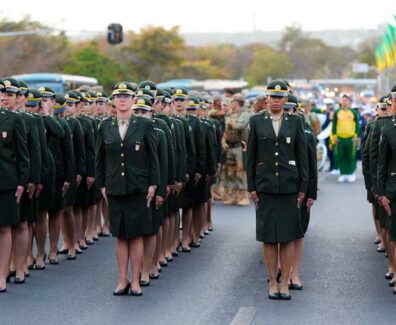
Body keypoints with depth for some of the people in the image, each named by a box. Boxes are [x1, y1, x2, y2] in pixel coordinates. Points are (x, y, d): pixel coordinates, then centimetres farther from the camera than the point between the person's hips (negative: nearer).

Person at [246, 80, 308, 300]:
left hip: (289, 187, 0)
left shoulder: (295, 122, 4)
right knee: (269, 237, 2)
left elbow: (303, 156, 5)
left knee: (288, 237, 1)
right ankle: (273, 283, 11)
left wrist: (303, 188, 0)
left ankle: (285, 283, 9)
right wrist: (251, 187, 1)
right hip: (265, 187, 0)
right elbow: (250, 156, 6)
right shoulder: (256, 122, 4)